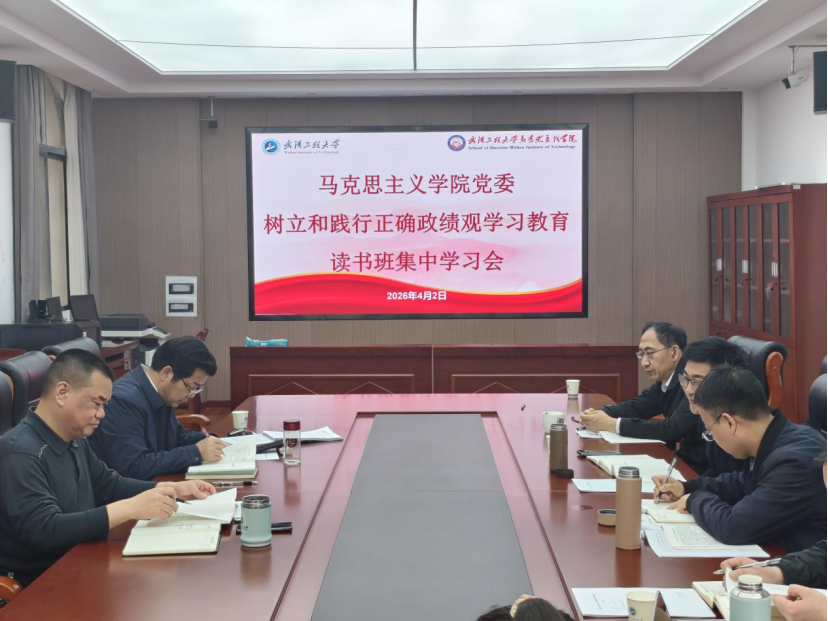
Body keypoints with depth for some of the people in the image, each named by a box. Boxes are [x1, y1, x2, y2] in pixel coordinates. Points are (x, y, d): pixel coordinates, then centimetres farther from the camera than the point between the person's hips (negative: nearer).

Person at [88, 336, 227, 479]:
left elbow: (175, 433, 19)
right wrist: (196, 452, -24)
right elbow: (133, 468, -27)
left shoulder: (161, 394, 2)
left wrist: (205, 441, -1)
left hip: (151, 484, 8)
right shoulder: (123, 400, -22)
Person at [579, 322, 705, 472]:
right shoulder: (666, 377, 5)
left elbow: (672, 429, -27)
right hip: (682, 460, 7)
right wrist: (601, 415, -9)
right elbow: (637, 406, 11)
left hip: (701, 470, -7)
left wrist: (613, 424, -23)